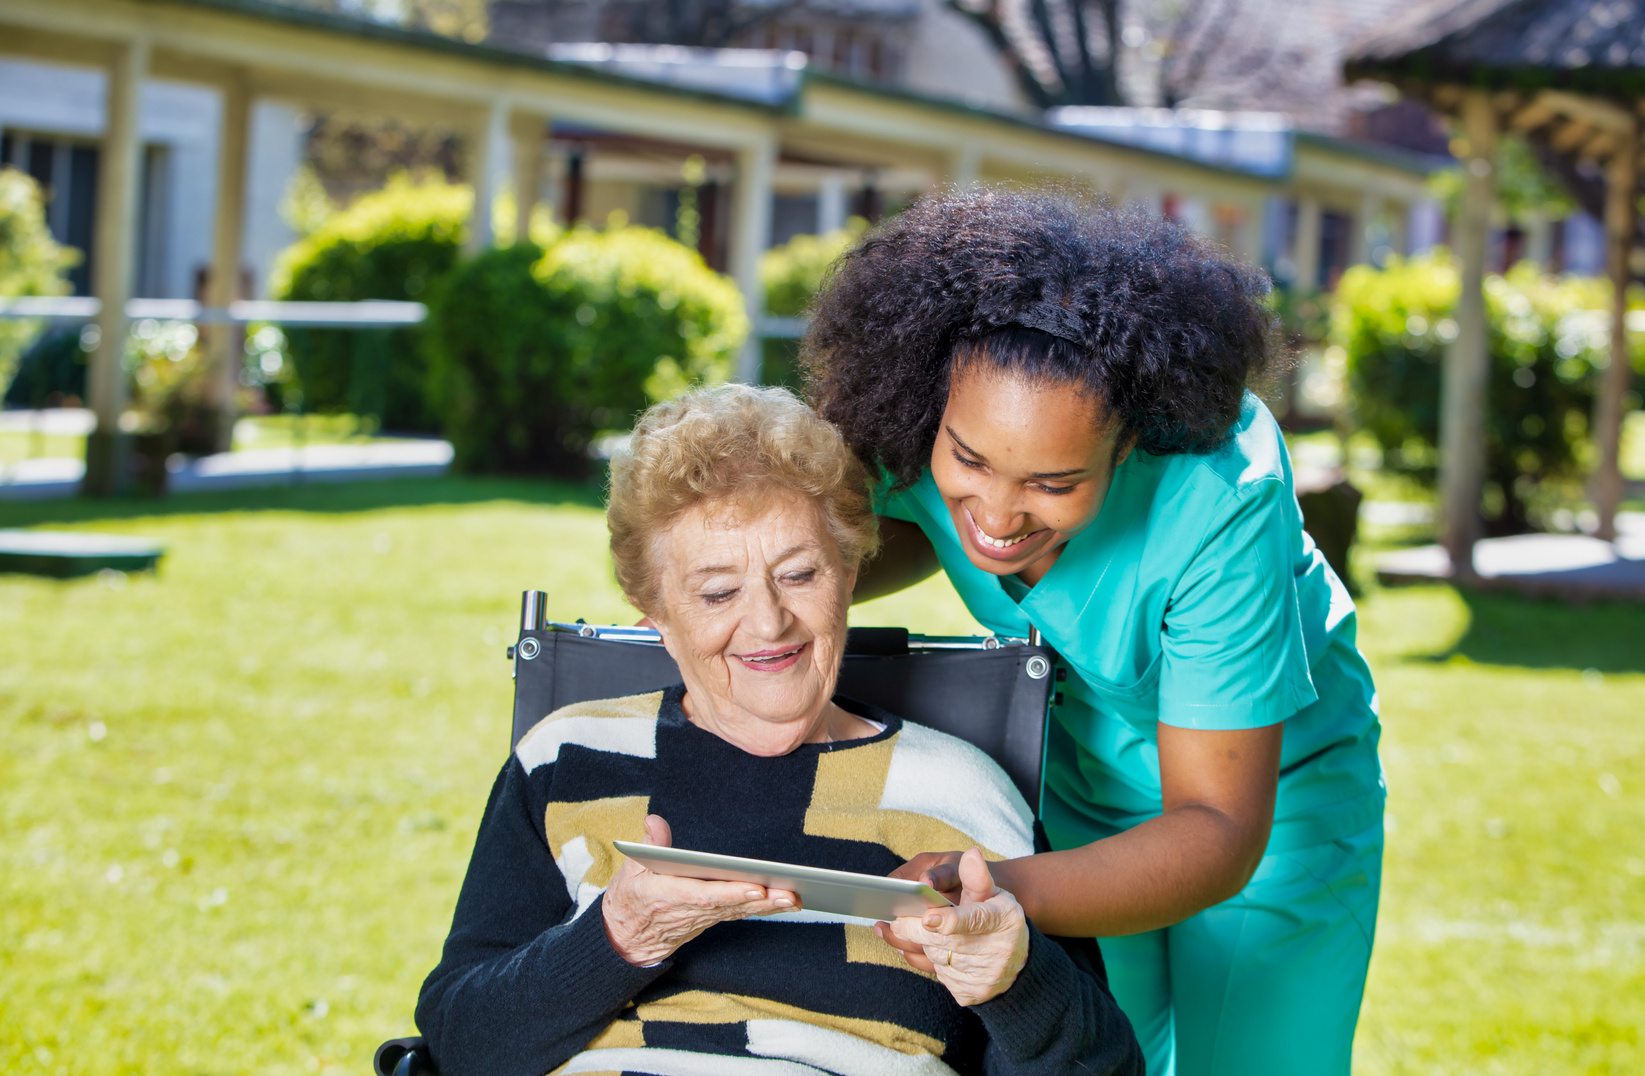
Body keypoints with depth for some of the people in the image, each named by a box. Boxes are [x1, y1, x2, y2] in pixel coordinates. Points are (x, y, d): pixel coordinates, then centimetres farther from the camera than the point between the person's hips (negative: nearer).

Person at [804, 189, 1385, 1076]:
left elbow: (1221, 832, -36)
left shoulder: (1217, 498, -40)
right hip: (1072, 784, 4)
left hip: (1266, 788, -4)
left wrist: (1013, 894, -54)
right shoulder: (926, 422, -27)